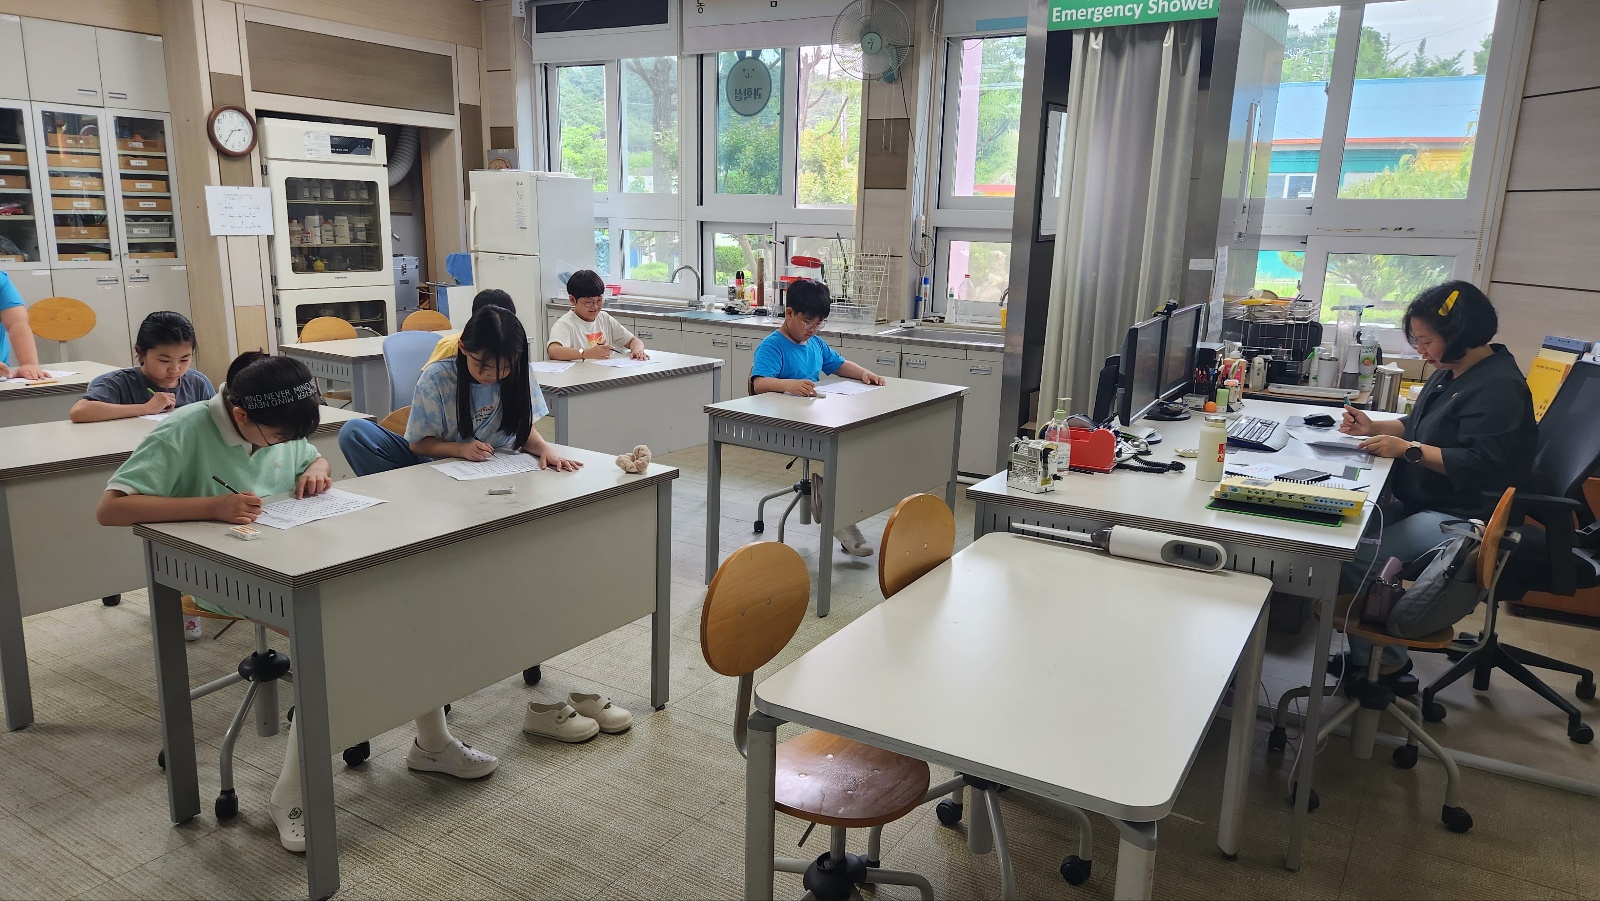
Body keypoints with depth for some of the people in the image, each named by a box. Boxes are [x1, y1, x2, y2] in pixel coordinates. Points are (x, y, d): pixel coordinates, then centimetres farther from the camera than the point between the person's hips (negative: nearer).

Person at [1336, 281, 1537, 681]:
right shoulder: (1450, 372, 12)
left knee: (1358, 558, -25)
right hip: (1420, 500, 11)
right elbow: (1419, 424, 25)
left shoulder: (1498, 387, -18)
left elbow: (1481, 464, -25)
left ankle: (1385, 660, -5)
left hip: (1461, 515, -11)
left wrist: (1408, 449, -22)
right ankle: (1365, 652, 4)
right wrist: (1374, 428, 7)